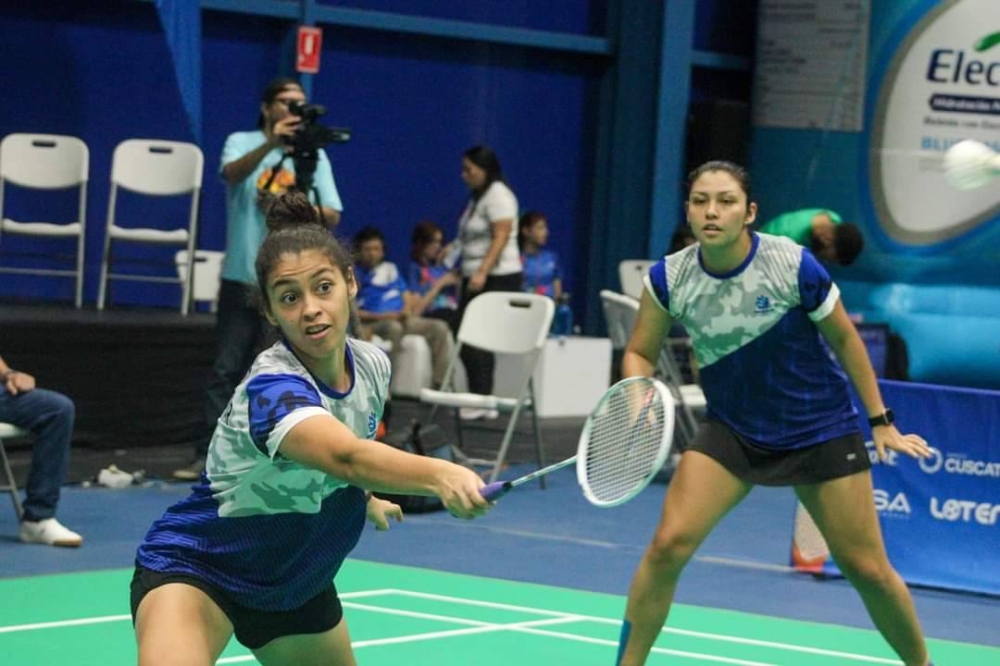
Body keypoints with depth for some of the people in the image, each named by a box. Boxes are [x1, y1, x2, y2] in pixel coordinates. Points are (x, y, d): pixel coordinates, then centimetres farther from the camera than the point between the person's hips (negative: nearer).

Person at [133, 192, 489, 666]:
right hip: (194, 570, -8)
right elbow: (345, 457, -54)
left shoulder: (372, 365, -8)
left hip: (296, 581, 8)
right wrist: (439, 475, -68)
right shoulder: (271, 387, -33)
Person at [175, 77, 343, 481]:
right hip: (243, 277, -2)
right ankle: (208, 455, -3)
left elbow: (332, 217, 3)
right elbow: (232, 174, -20)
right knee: (226, 369, -4)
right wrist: (271, 143, -35)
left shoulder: (314, 155, 8)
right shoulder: (242, 142, 3)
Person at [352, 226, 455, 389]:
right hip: (373, 323, -6)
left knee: (439, 327, -17)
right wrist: (380, 316, -16)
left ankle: (440, 383, -19)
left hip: (401, 319, 6)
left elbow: (408, 297, 22)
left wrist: (408, 310, -2)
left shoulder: (391, 269, 23)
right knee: (394, 327, -41)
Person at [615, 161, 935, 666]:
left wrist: (881, 421, -1)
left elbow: (844, 339, -6)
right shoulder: (669, 278, -14)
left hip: (820, 430, -2)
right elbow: (640, 353, 0)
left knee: (868, 570, 2)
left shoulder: (793, 265, -21)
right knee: (668, 545, -16)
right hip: (731, 431, 2)